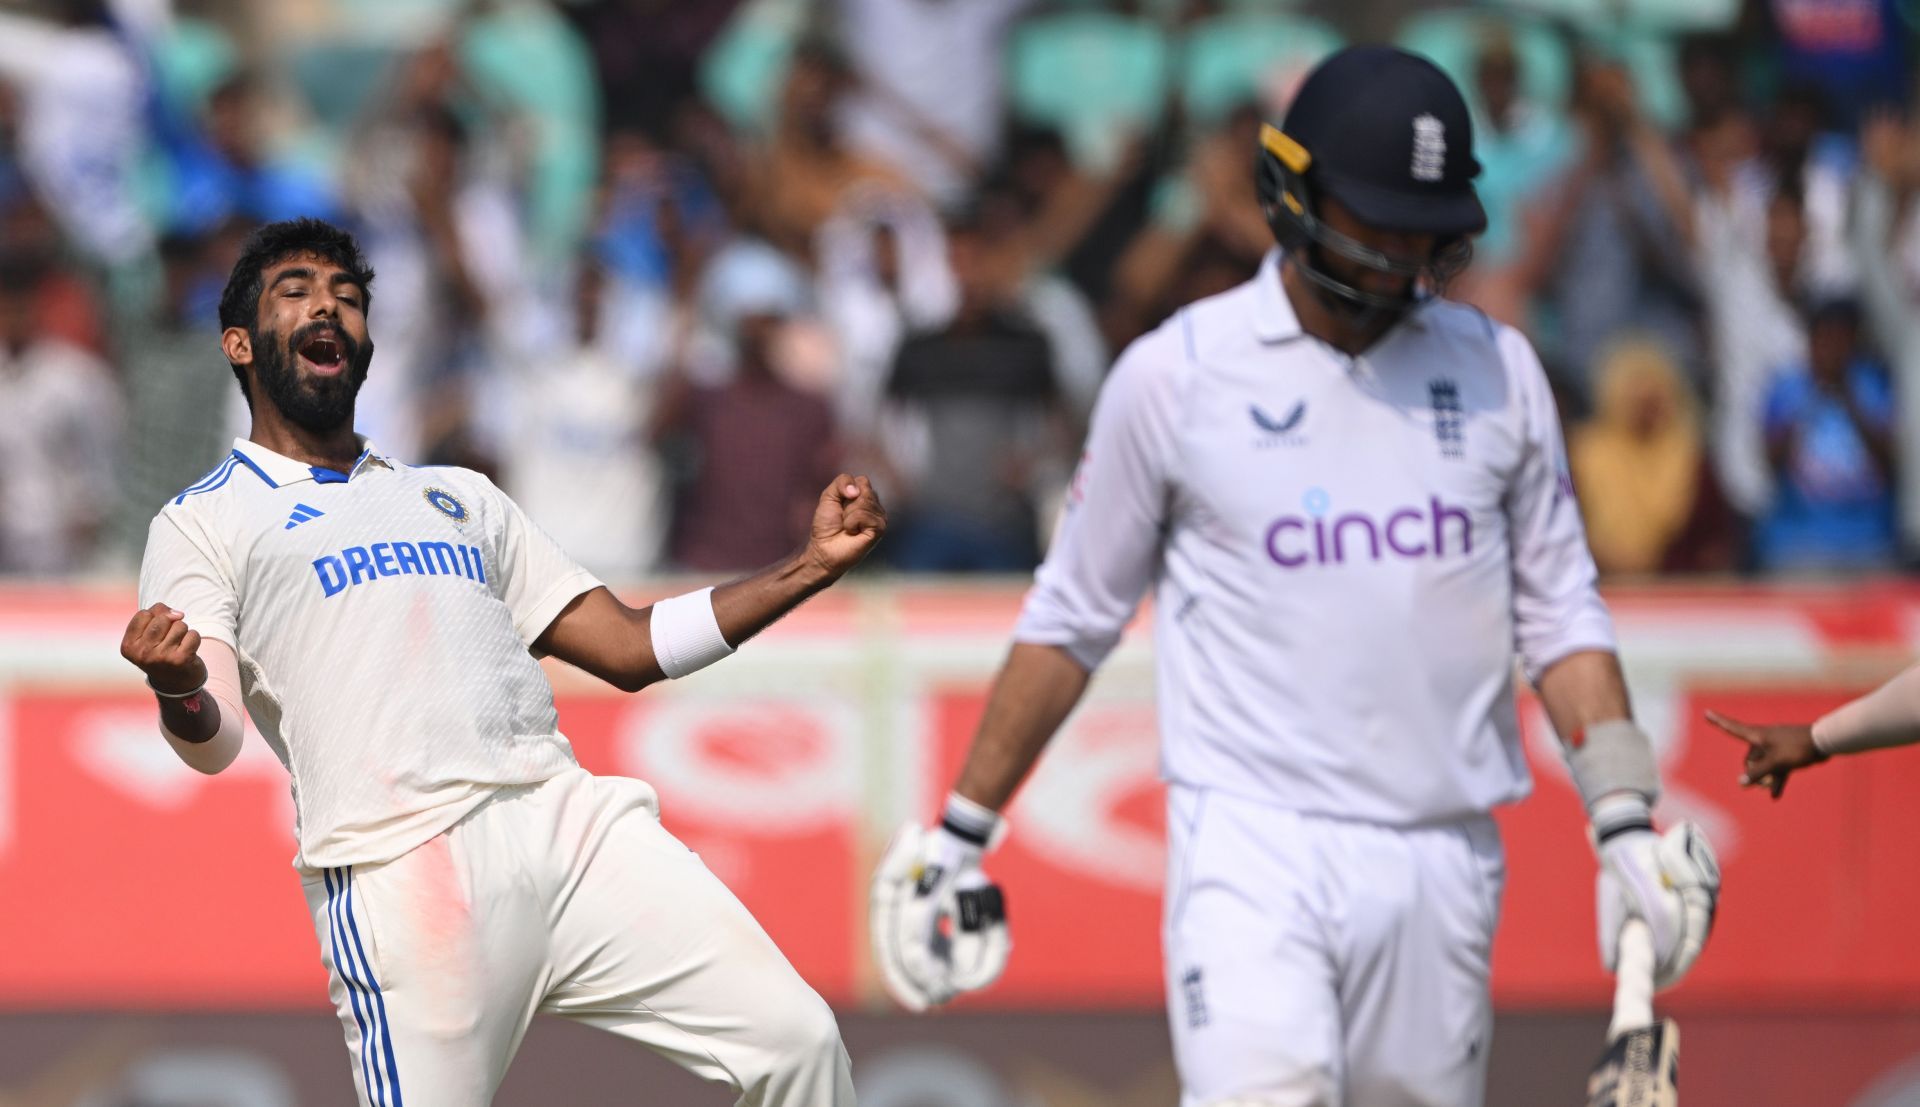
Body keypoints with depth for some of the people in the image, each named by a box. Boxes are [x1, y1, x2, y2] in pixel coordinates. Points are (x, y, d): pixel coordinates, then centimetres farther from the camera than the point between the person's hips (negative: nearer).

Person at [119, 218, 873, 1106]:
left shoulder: (459, 498, 30)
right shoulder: (201, 524, 13)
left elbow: (628, 649, 26)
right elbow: (213, 741, -2)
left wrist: (814, 566, 17)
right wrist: (178, 690, -27)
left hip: (569, 822, 4)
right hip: (400, 864, -4)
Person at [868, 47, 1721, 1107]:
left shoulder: (1496, 371, 9)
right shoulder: (1175, 374, 1)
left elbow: (1559, 616, 13)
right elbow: (1072, 618, 9)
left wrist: (1626, 821, 0)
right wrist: (961, 833, 8)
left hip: (1442, 860, 3)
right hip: (1251, 849, -3)